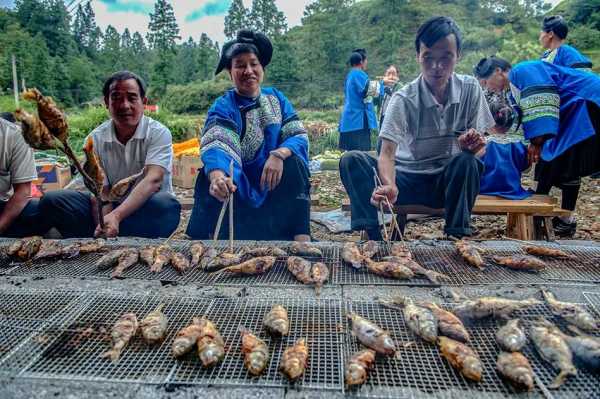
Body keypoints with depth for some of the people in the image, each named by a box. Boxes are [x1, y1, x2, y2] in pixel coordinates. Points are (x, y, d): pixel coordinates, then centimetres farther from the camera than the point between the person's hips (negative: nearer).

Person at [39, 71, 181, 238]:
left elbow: (153, 179, -26)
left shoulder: (159, 133, -10)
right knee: (51, 200, -14)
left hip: (148, 209, -2)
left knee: (167, 205, -37)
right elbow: (101, 194, -7)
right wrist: (105, 225, -28)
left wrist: (116, 216, -39)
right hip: (113, 206, 3)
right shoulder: (95, 139, -1)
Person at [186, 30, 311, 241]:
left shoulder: (277, 98, 3)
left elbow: (299, 135, -9)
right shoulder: (223, 107, -8)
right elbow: (216, 145, -29)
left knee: (294, 161, -25)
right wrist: (218, 176, -53)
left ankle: (302, 237, -27)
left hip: (274, 184, 2)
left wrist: (279, 154, -32)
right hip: (238, 186, -2)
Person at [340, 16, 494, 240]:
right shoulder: (403, 100, -14)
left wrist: (472, 144, -27)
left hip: (451, 180, 2)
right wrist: (389, 185, -48)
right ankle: (370, 237, -28)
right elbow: (387, 153, -26)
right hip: (408, 178, -1)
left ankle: (457, 237, -21)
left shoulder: (470, 89, -6)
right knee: (352, 160, -24)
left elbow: (476, 143, -1)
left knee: (467, 162, -33)